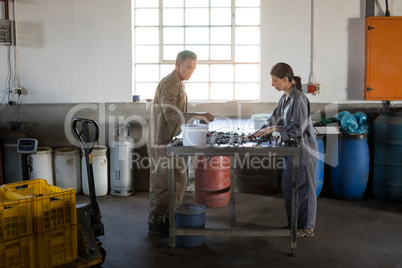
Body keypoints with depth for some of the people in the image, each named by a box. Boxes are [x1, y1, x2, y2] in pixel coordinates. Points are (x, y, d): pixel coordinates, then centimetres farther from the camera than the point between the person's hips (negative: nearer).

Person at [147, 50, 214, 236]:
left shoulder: (178, 83, 16)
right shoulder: (169, 83, -16)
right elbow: (170, 113, -28)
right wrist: (197, 115, -31)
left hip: (171, 140, 10)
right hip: (161, 141, -10)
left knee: (179, 179, 14)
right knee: (162, 182, -2)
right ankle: (155, 223, 11)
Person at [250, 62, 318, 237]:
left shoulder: (298, 99, -19)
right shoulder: (285, 98, 8)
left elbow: (297, 129, -22)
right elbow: (275, 119, 17)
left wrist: (274, 129, -20)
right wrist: (257, 133, 7)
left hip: (304, 151, -9)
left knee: (304, 189, 2)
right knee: (288, 187, 15)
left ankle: (307, 228, 16)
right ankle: (293, 223, 29)